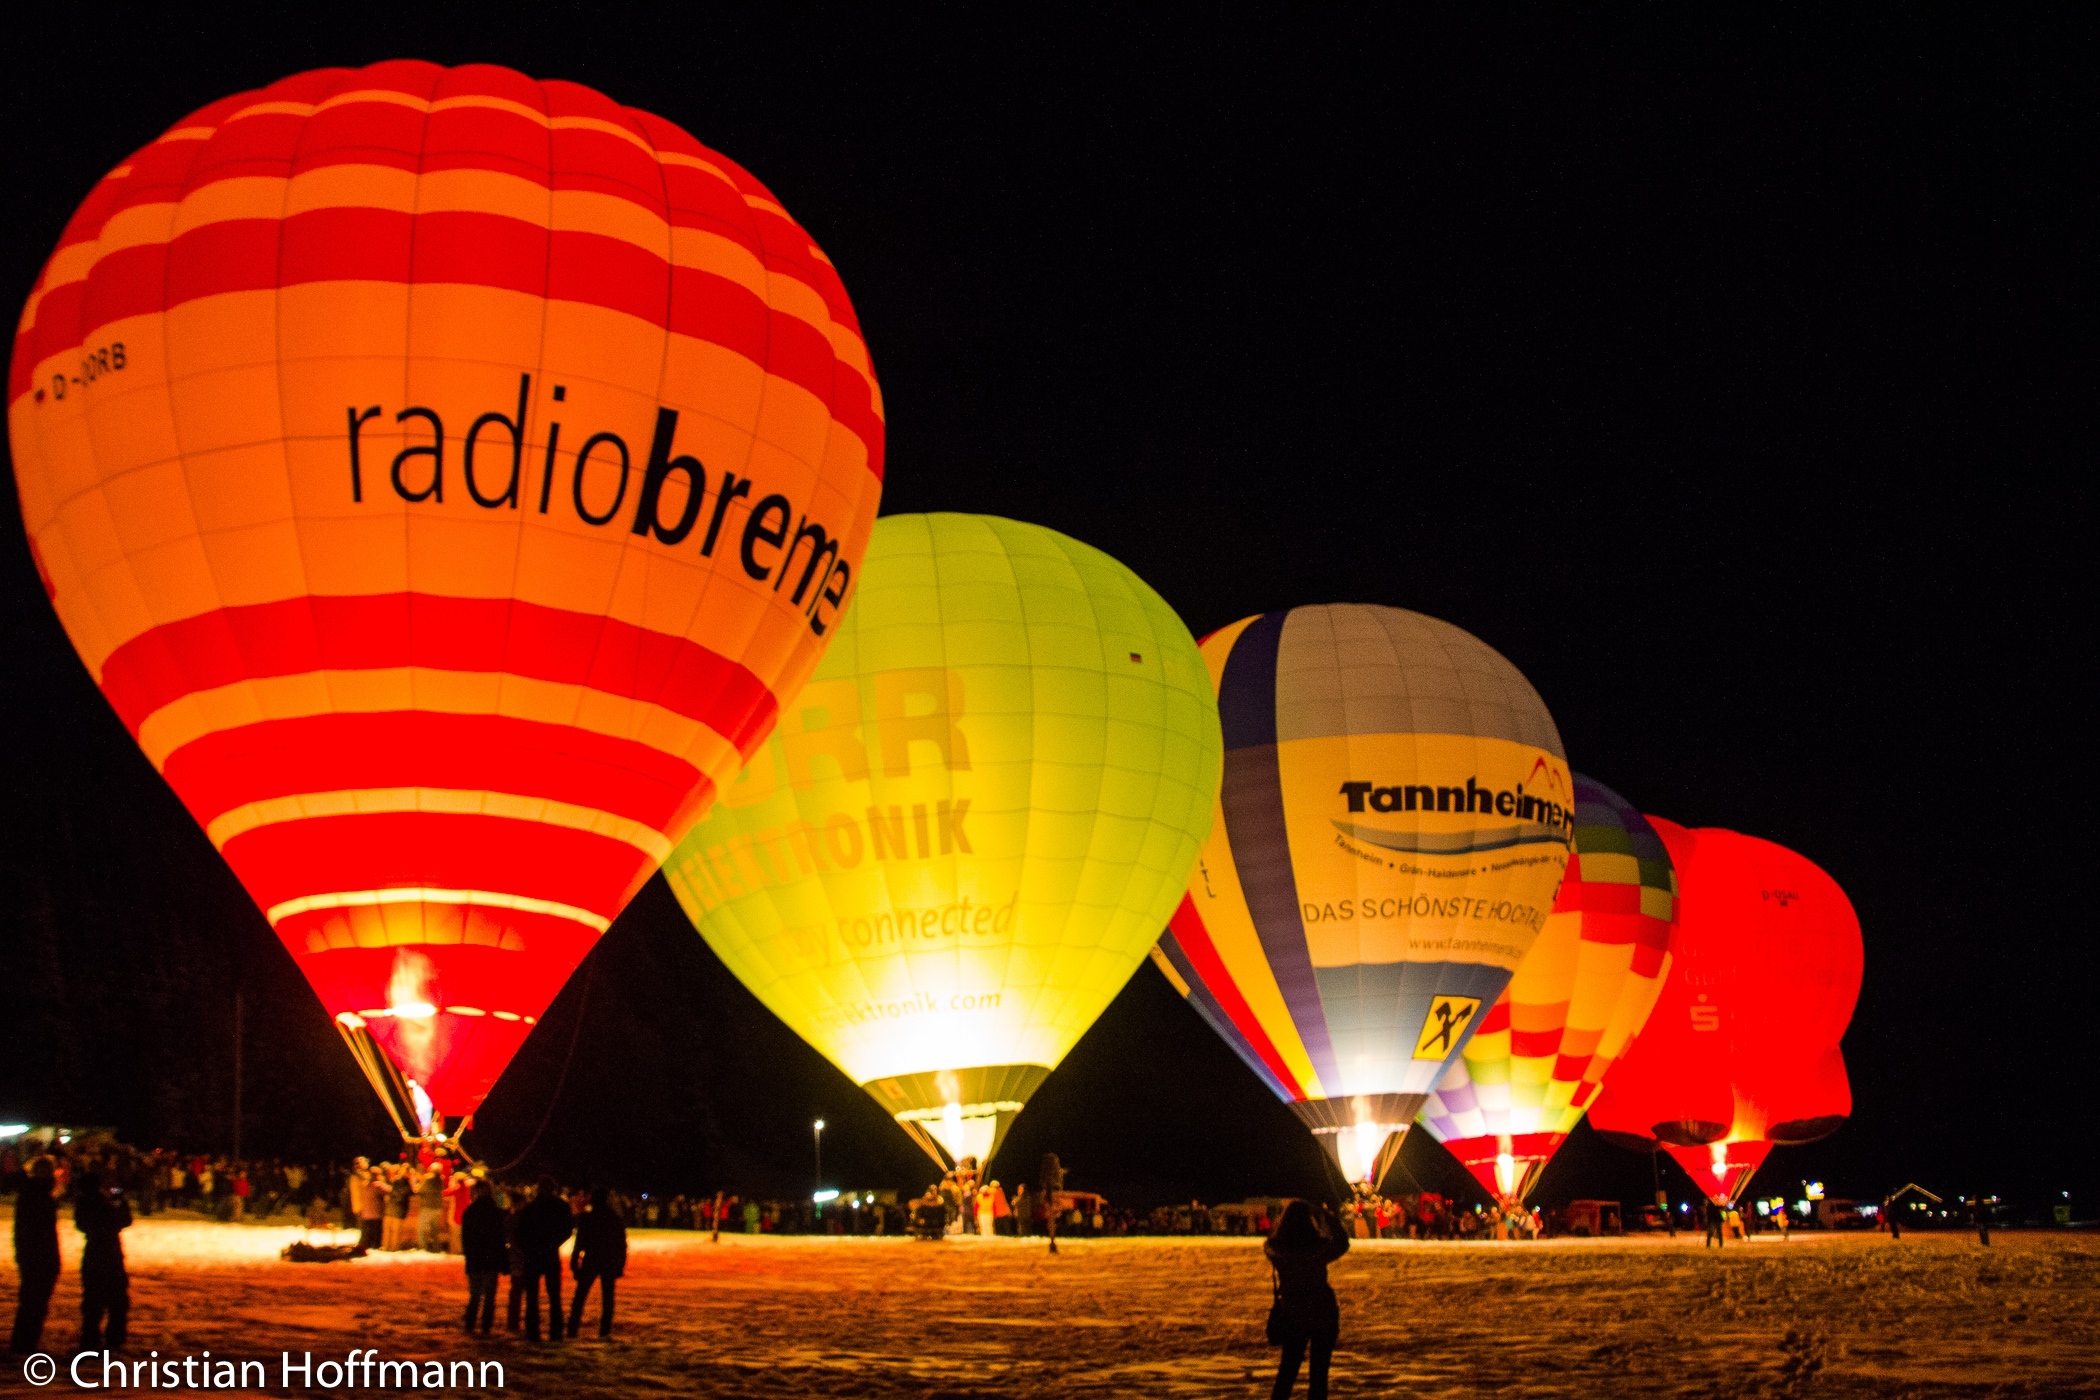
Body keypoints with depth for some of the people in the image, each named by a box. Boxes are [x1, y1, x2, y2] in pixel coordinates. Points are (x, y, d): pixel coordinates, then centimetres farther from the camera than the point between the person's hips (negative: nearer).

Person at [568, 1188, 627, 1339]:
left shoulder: (585, 1218, -4)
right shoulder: (617, 1219, 3)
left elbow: (579, 1242, -6)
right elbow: (622, 1244, 5)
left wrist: (574, 1262, 0)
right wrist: (621, 1264, 11)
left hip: (590, 1262, -2)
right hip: (610, 1263, 2)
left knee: (580, 1296, 7)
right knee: (607, 1296, 7)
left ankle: (573, 1328, 4)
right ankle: (605, 1330, 2)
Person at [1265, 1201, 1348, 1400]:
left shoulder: (1274, 1248, -14)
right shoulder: (1319, 1247, -19)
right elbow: (1342, 1243, 2)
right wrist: (1332, 1217, 14)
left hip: (1291, 1317, 2)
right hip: (1323, 1316, -2)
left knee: (1287, 1371, 15)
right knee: (1318, 1374, 8)